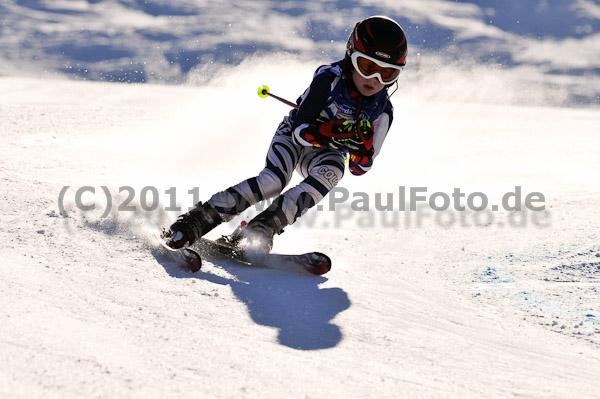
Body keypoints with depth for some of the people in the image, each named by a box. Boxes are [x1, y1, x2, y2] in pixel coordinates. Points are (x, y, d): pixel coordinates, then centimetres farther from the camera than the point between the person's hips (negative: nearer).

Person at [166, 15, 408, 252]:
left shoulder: (382, 112, -15)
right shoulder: (329, 78, -25)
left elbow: (359, 168, -11)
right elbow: (301, 130, -27)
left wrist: (362, 144, -33)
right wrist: (339, 132, -42)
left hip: (326, 153, 3)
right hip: (293, 136, -3)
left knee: (331, 173, -33)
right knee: (274, 180, -32)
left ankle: (260, 229, -37)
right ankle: (197, 220, -27)